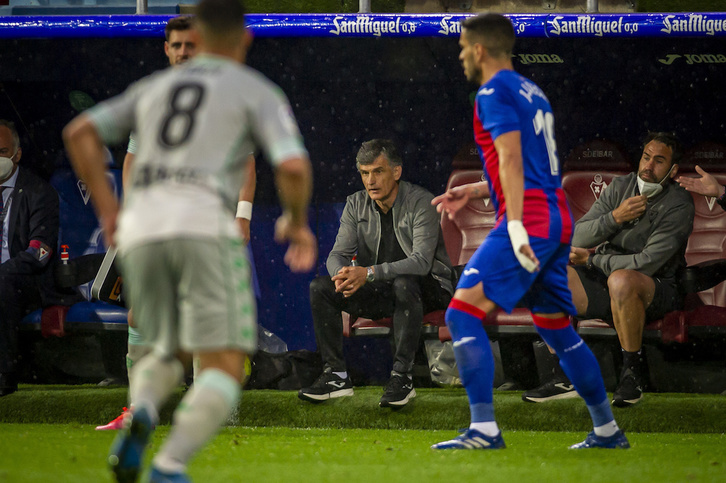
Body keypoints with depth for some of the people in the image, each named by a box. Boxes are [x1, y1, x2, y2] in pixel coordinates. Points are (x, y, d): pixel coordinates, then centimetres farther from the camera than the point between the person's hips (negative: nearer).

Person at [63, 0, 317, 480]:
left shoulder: (155, 87, 26)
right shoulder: (260, 93, 11)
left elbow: (79, 132, 20)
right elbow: (295, 168, -5)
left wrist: (106, 206, 22)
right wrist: (297, 220, 16)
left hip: (141, 233, 5)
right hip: (206, 229, -5)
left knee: (167, 358, 23)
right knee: (225, 370, -3)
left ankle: (141, 416, -13)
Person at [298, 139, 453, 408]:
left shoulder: (421, 203, -17)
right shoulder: (356, 205, 1)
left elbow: (422, 261, -28)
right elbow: (338, 254, -2)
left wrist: (369, 273, -39)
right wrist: (342, 274, -29)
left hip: (426, 288, -5)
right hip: (378, 293, 6)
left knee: (403, 284, -40)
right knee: (320, 288, -14)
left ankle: (402, 376, -35)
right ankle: (336, 375, -12)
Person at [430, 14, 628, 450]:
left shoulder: (495, 93, -5)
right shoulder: (531, 91, 22)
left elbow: (512, 159, -17)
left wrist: (515, 224, -24)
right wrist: (471, 191, 32)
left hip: (529, 221, -10)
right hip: (559, 221, 10)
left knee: (463, 312, -13)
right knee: (557, 328, 18)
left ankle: (484, 429, -22)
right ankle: (607, 430, 22)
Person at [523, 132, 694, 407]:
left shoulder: (679, 205, -13)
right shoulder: (620, 186, 5)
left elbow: (647, 263, -22)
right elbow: (577, 238, 2)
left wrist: (591, 260, -12)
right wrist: (615, 217, -16)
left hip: (657, 293, -6)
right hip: (605, 282, 6)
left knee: (621, 280, -41)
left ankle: (634, 371, -20)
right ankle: (565, 377, -15)